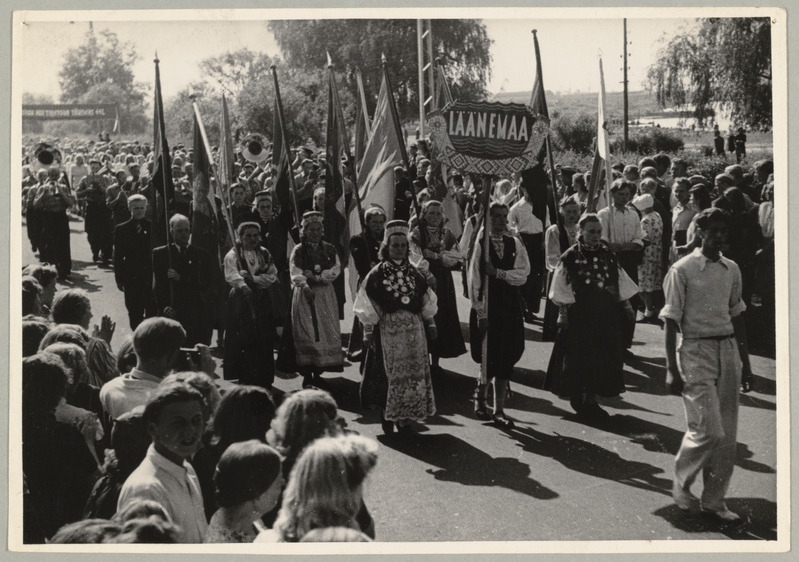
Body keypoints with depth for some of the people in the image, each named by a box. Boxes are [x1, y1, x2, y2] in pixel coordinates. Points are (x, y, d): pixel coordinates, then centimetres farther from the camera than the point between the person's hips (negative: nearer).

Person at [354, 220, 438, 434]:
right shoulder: (377, 274, -2)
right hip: (387, 327, -3)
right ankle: (387, 415, 9)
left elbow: (426, 301, 13)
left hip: (413, 328, 3)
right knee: (389, 371, -2)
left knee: (413, 371, 1)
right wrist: (368, 332, -8)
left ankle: (405, 416, 9)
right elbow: (368, 307, -4)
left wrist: (431, 323, 8)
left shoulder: (414, 273, 9)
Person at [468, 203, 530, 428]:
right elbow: (475, 280, -8)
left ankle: (499, 410, 11)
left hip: (511, 306, 4)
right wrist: (480, 312, -12)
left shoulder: (515, 244, 7)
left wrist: (498, 272, -16)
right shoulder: (481, 244, -5)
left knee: (506, 358, 3)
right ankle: (480, 396, 24)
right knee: (491, 357, -3)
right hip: (488, 306, -3)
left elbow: (523, 274, -2)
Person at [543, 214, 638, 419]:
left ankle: (590, 400, 16)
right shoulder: (570, 257, -6)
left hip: (605, 315, 4)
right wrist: (563, 312, -10)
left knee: (601, 358, 6)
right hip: (578, 315, -4)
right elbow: (562, 289, -5)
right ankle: (578, 399, 13)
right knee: (578, 358, 0)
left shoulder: (607, 255, 6)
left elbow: (619, 283, 13)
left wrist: (626, 305, 9)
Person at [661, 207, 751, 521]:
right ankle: (681, 485, 15)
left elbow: (737, 316, 17)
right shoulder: (682, 270, -7)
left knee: (727, 434, 6)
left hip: (728, 349, 6)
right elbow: (671, 322, -7)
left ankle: (714, 500, 19)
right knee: (708, 431, -11)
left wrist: (745, 359, 15)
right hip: (697, 352, -5)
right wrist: (672, 369, -11)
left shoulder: (732, 269, 9)